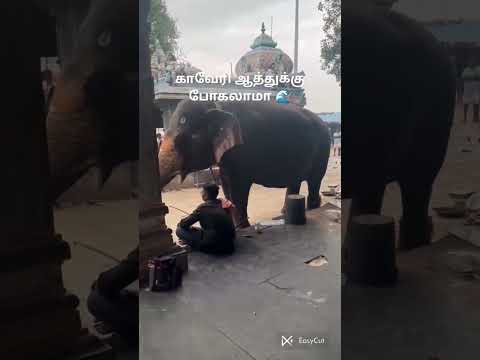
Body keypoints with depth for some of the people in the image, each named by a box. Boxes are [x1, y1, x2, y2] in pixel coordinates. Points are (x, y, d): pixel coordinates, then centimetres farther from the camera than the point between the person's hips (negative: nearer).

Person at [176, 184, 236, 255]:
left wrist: (180, 224, 21)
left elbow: (183, 224, -1)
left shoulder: (203, 207, -7)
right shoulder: (223, 204, 9)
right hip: (229, 244, 6)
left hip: (214, 246, -6)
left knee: (180, 230, 1)